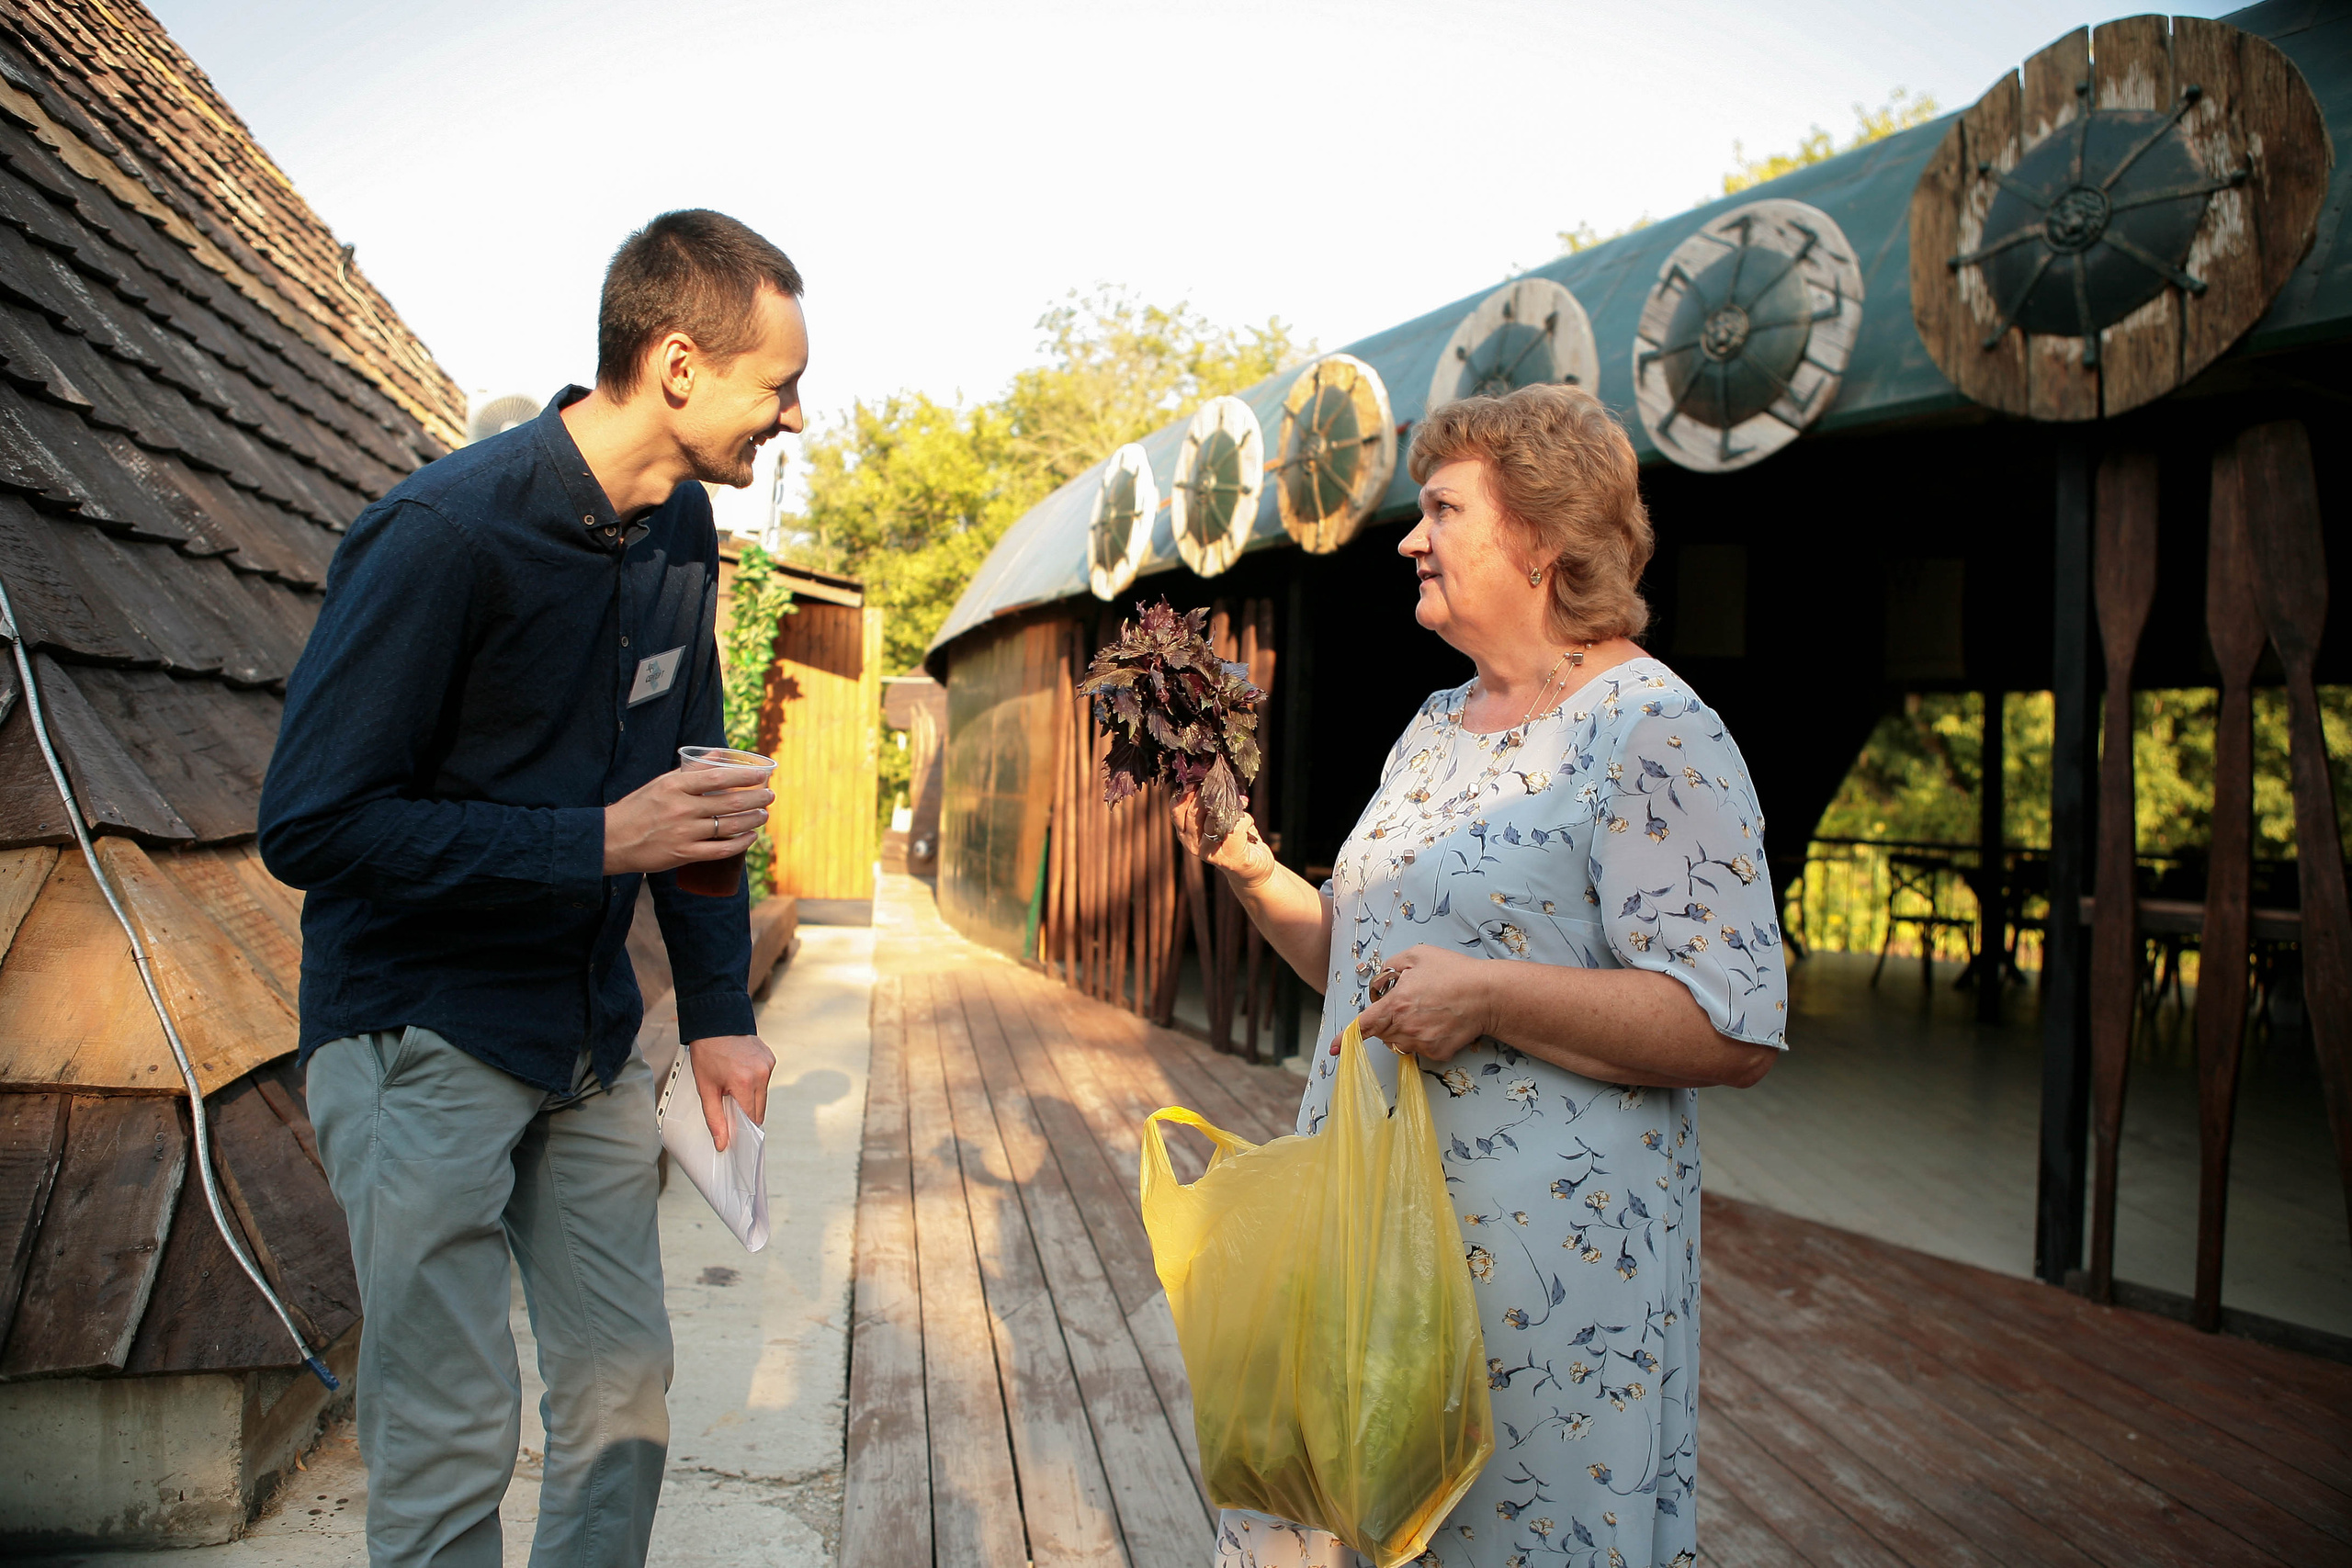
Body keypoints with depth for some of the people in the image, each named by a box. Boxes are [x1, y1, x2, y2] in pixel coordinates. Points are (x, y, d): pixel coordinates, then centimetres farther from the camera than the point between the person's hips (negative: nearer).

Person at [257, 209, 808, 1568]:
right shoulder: (445, 533, -20)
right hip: (425, 1036, -6)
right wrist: (598, 843, -24)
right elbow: (311, 827, -19)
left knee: (627, 1389, 13)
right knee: (452, 1443, 0)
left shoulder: (681, 526, 3)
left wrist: (720, 1009, 7)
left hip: (589, 1037, 7)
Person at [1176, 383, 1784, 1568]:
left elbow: (1736, 1031, -19)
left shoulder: (1653, 736, -13)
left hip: (1544, 1259, -8)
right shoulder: (1435, 726, 13)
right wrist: (1251, 871, 4)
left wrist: (1487, 995, -25)